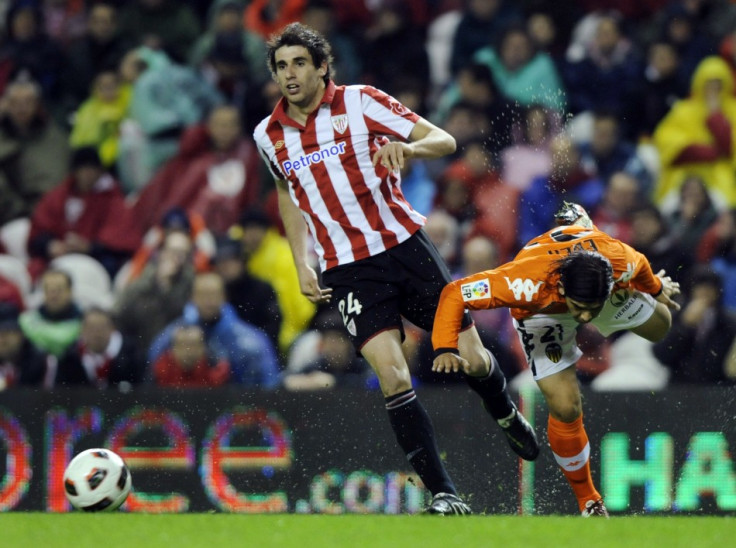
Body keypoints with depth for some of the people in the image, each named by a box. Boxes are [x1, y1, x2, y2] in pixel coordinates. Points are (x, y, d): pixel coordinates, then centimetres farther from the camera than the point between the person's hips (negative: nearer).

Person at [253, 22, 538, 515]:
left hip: (405, 247, -1)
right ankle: (444, 495, -12)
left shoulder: (360, 102, -6)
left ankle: (508, 416, 38)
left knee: (470, 359, 3)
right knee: (392, 376, -17)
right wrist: (302, 264, 14)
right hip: (347, 270, 1)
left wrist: (404, 147, -30)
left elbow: (445, 141, -8)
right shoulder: (269, 135, 5)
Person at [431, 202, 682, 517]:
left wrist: (655, 288, 8)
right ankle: (588, 500, 10)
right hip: (541, 312, -3)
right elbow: (455, 294, -42)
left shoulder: (621, 261, -41)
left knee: (658, 326, 27)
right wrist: (445, 349, -55)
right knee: (566, 408, -16)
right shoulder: (529, 282, -49)